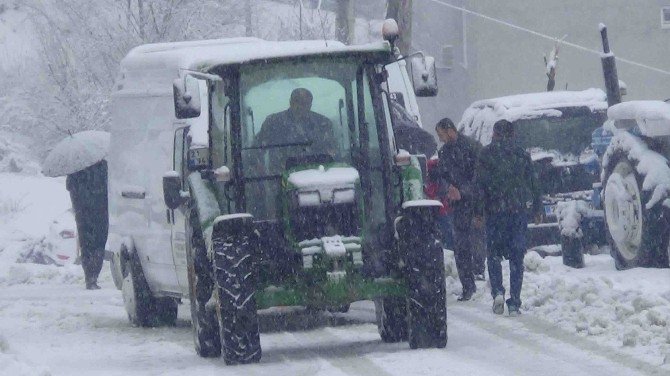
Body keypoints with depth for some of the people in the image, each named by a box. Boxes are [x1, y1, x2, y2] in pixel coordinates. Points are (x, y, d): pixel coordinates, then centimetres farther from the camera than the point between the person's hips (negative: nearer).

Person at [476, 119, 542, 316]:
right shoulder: (521, 154, 5)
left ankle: (497, 291, -10)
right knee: (516, 257, 5)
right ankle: (514, 303, 1)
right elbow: (533, 183, 9)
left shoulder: (487, 154, -3)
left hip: (495, 211, -2)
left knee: (494, 254, 10)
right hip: (519, 210, 2)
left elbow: (480, 184, -7)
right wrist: (537, 208, 18)